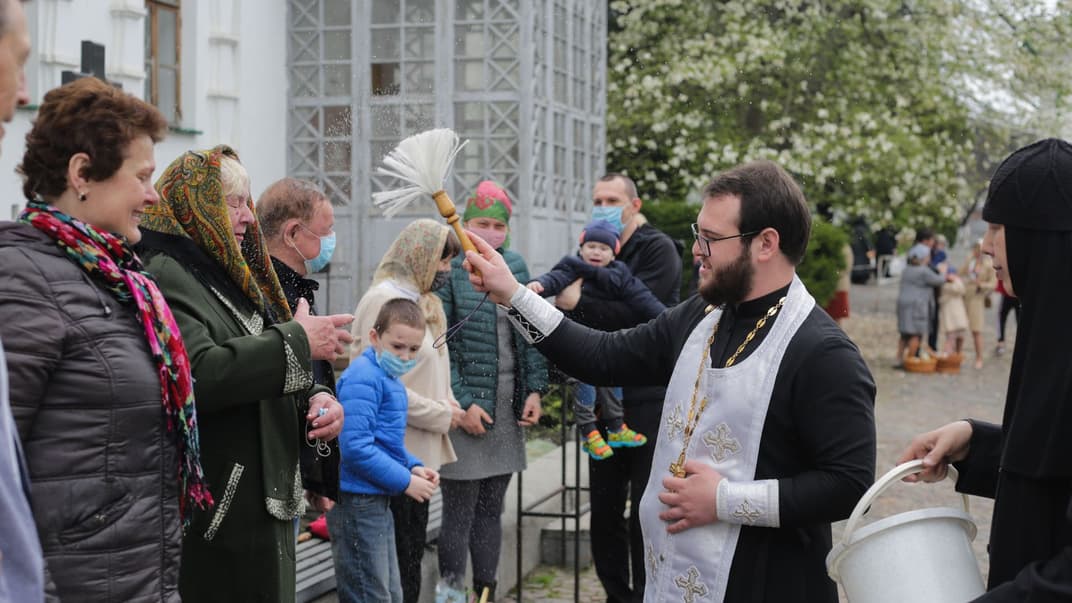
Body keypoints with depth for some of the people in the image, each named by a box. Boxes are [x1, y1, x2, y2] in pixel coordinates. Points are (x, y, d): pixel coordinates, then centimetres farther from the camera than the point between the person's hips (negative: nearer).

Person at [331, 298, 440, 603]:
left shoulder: (389, 378, 14)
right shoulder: (363, 378, -17)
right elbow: (356, 447, -25)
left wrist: (414, 466, 5)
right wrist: (405, 481, -19)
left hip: (377, 501, 10)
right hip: (357, 502, -10)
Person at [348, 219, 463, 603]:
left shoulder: (422, 300, 15)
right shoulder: (384, 299, -13)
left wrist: (448, 405, -1)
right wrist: (441, 415, -13)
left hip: (420, 451, 9)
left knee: (411, 552, 14)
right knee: (399, 554, -3)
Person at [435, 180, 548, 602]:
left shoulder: (515, 267, 10)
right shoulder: (449, 270, -8)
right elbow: (439, 345, -11)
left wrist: (534, 390, 4)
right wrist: (461, 403, -14)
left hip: (507, 408, 6)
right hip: (466, 407, -5)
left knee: (491, 509, 12)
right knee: (459, 512, -1)